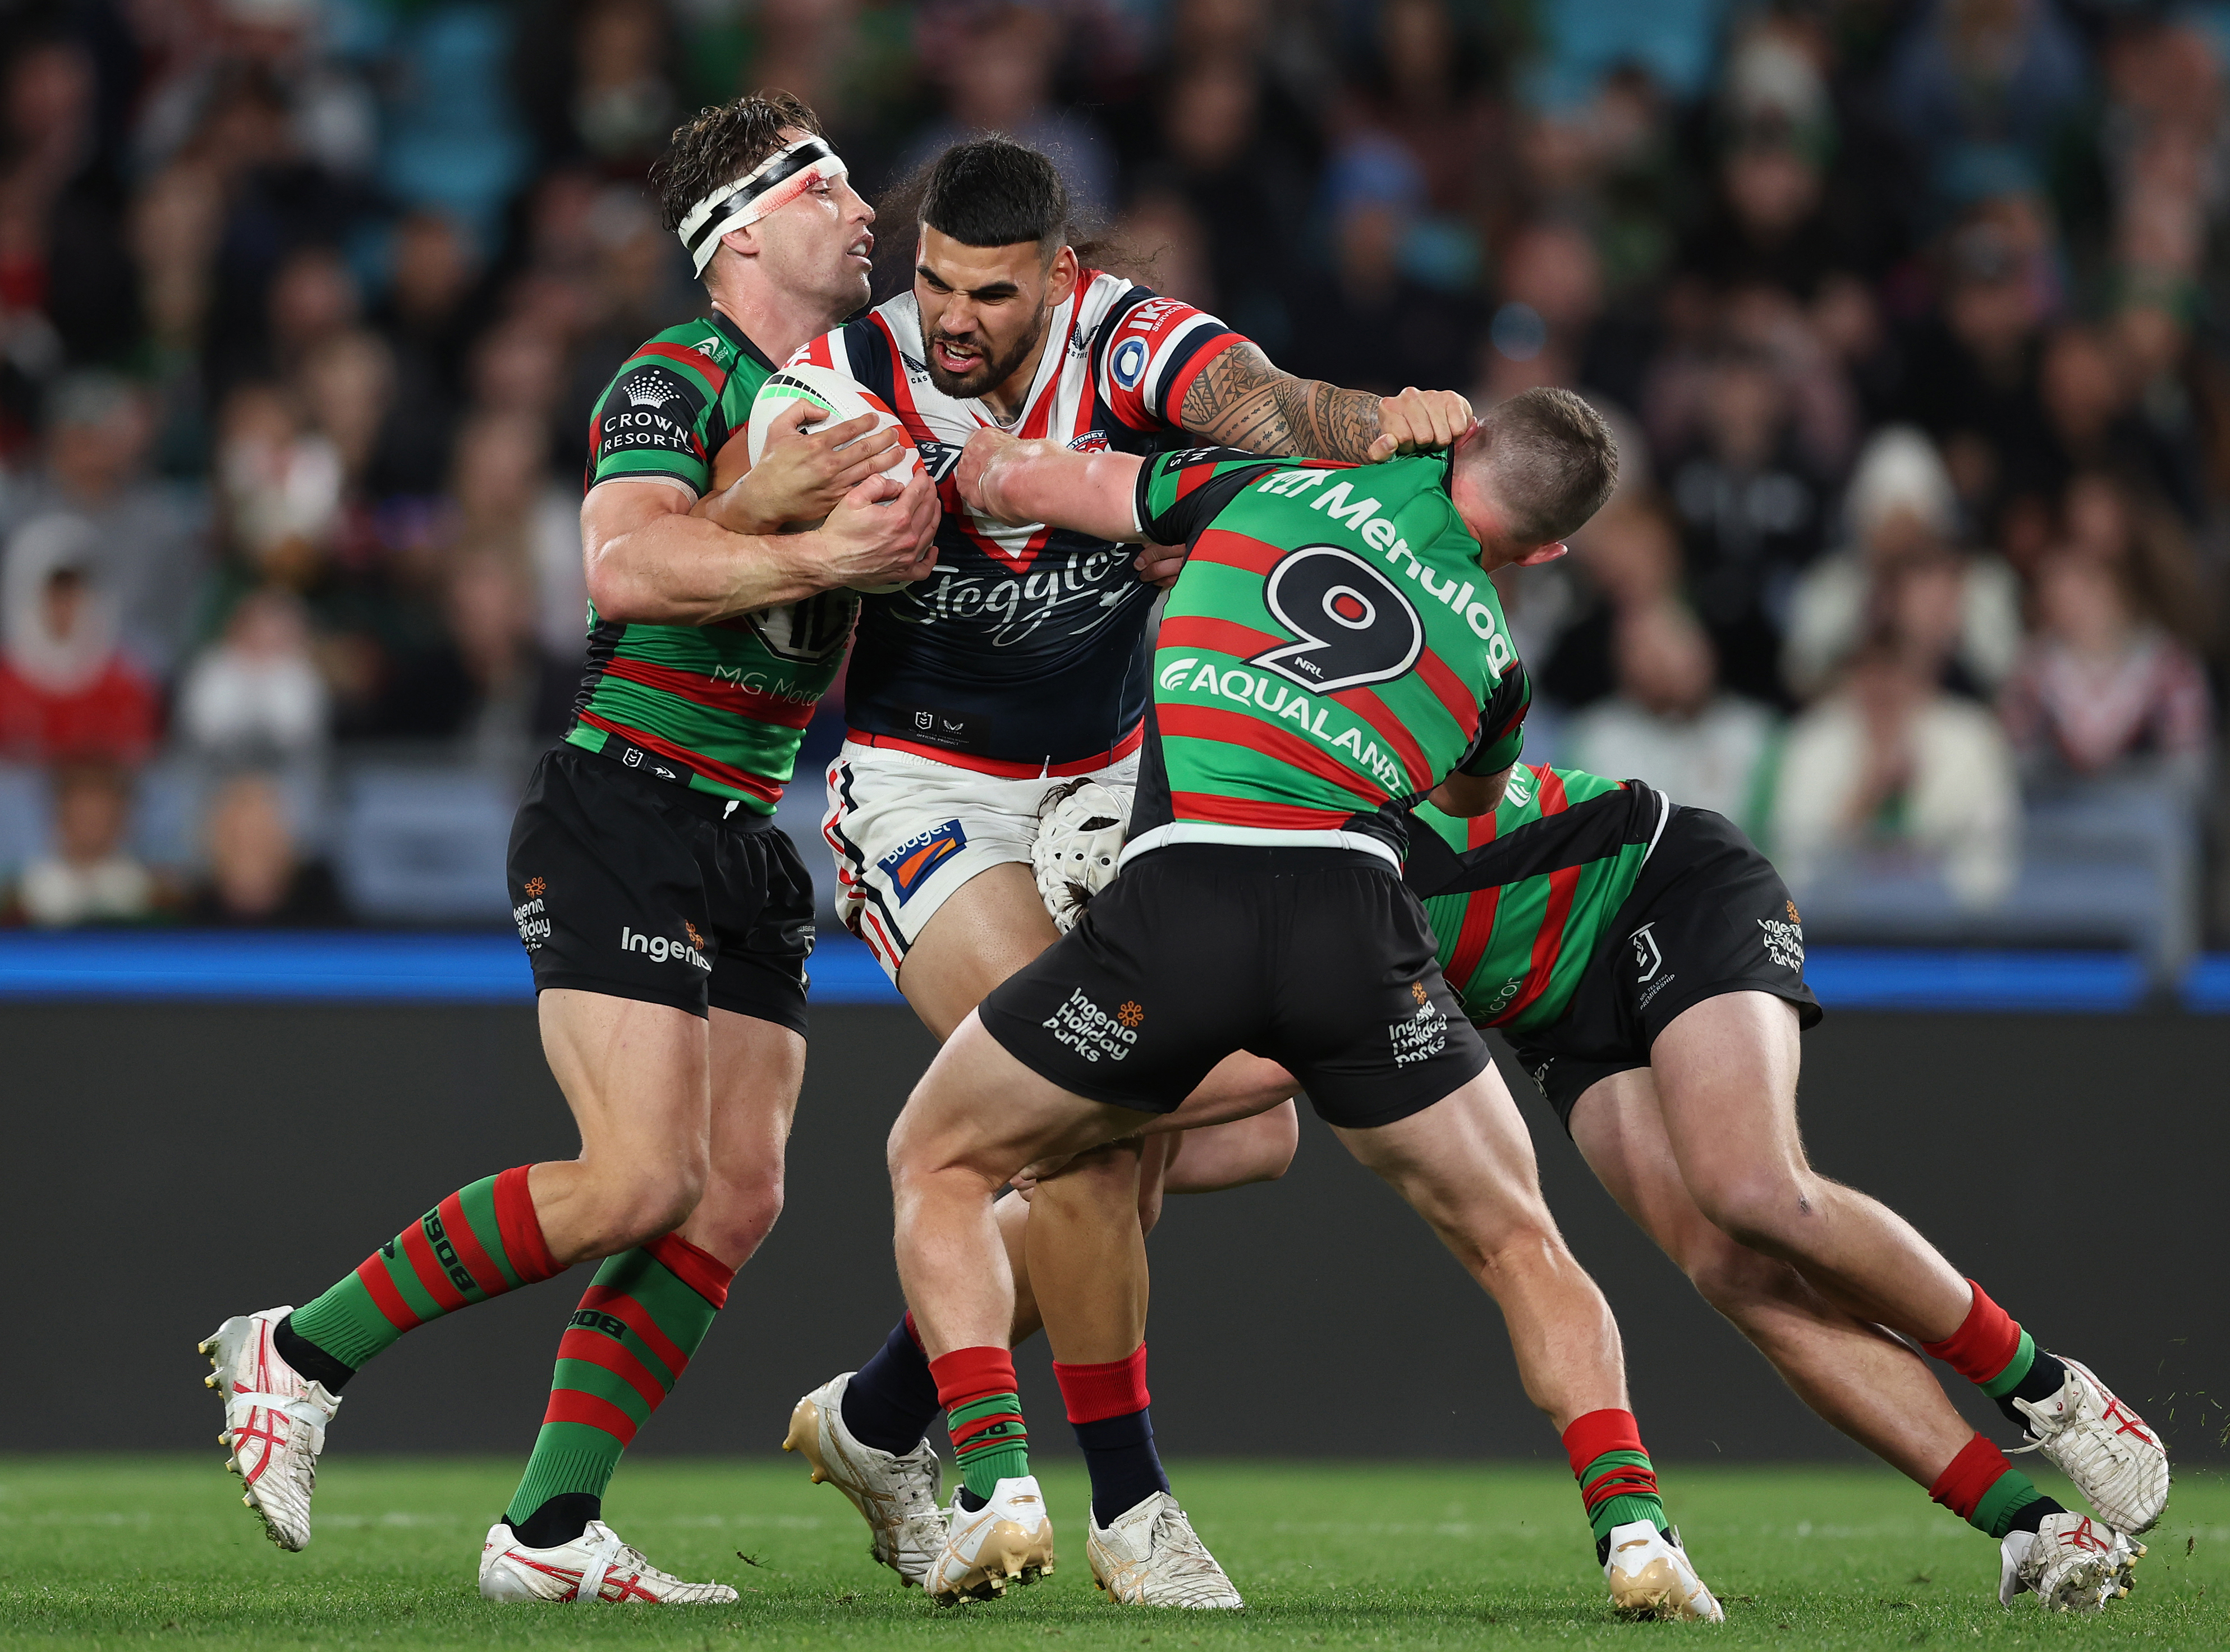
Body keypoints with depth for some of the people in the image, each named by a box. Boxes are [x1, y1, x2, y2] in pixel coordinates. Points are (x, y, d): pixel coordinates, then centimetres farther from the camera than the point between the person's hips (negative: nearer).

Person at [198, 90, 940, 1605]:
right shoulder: (679, 373, -9)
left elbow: (813, 669, 12)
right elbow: (626, 565, -26)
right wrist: (817, 550, -26)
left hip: (747, 842, 9)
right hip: (625, 811, -9)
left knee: (738, 1198, -2)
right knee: (644, 1177, -18)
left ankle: (549, 1532, 2)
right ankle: (301, 1354, -4)